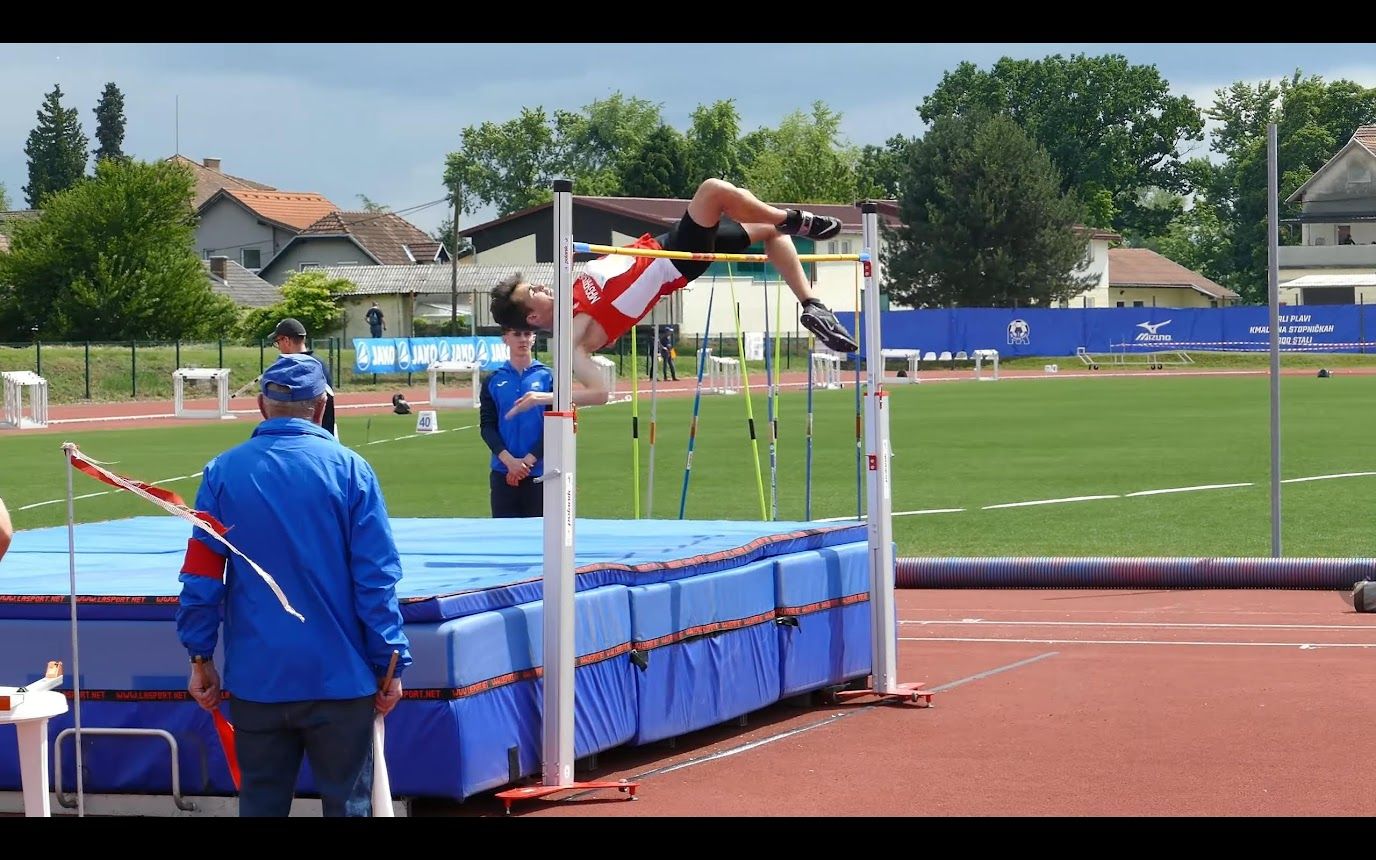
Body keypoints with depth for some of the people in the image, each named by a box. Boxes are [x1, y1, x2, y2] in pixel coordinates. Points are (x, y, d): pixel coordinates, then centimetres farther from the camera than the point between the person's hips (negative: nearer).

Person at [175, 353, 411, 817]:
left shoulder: (224, 472, -1)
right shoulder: (348, 470, -5)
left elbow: (200, 576, -1)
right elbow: (377, 579, -7)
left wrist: (200, 657, 9)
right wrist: (390, 664, 0)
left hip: (256, 677, 2)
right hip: (338, 676, -2)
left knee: (261, 803, 12)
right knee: (347, 803, 7)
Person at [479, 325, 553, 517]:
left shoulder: (548, 377, 2)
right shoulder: (493, 382, 7)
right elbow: (487, 426, 2)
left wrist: (529, 460, -12)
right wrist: (509, 460, -13)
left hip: (540, 473, -1)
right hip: (503, 473, 1)